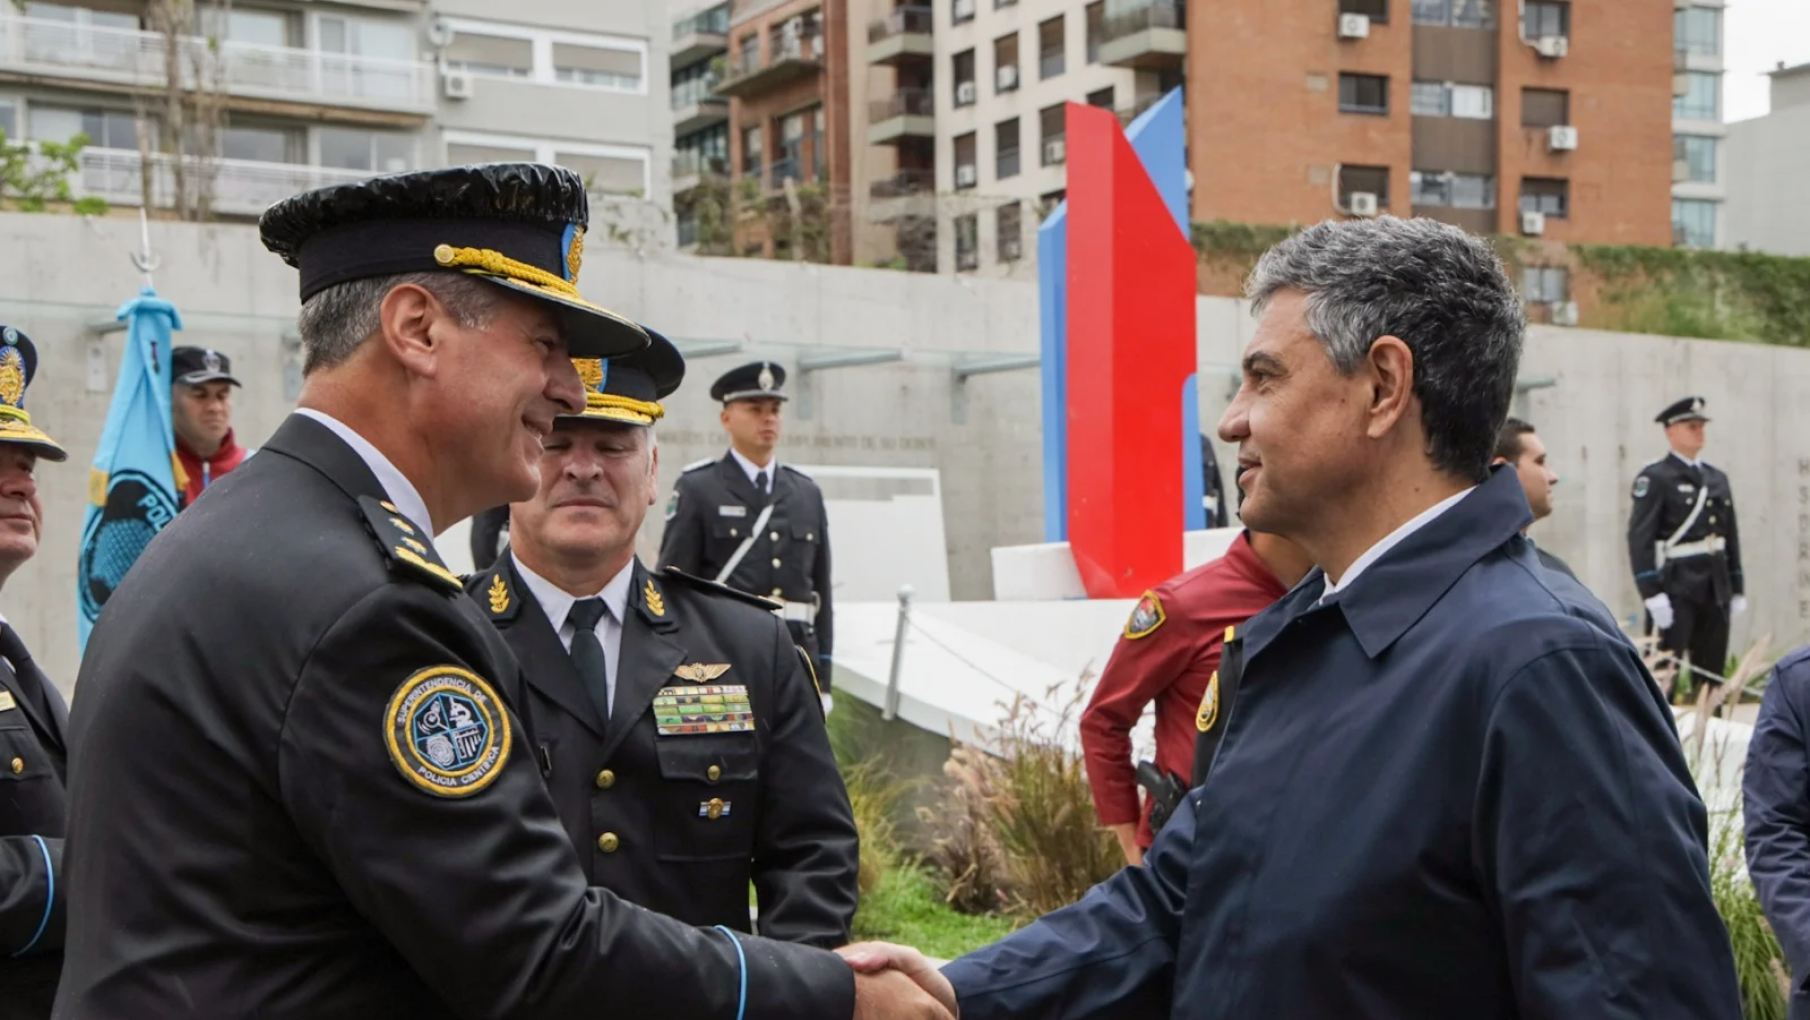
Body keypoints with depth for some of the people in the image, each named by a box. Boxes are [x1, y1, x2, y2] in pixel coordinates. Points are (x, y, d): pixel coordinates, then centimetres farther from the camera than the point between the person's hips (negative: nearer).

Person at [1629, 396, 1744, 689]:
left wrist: (1737, 589, 14)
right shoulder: (1654, 478, -6)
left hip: (1716, 587, 7)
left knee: (1712, 674, 10)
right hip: (1676, 586, -7)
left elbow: (1731, 536, 18)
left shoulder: (1717, 478, 16)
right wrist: (1652, 593, -19)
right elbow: (1640, 538, -13)